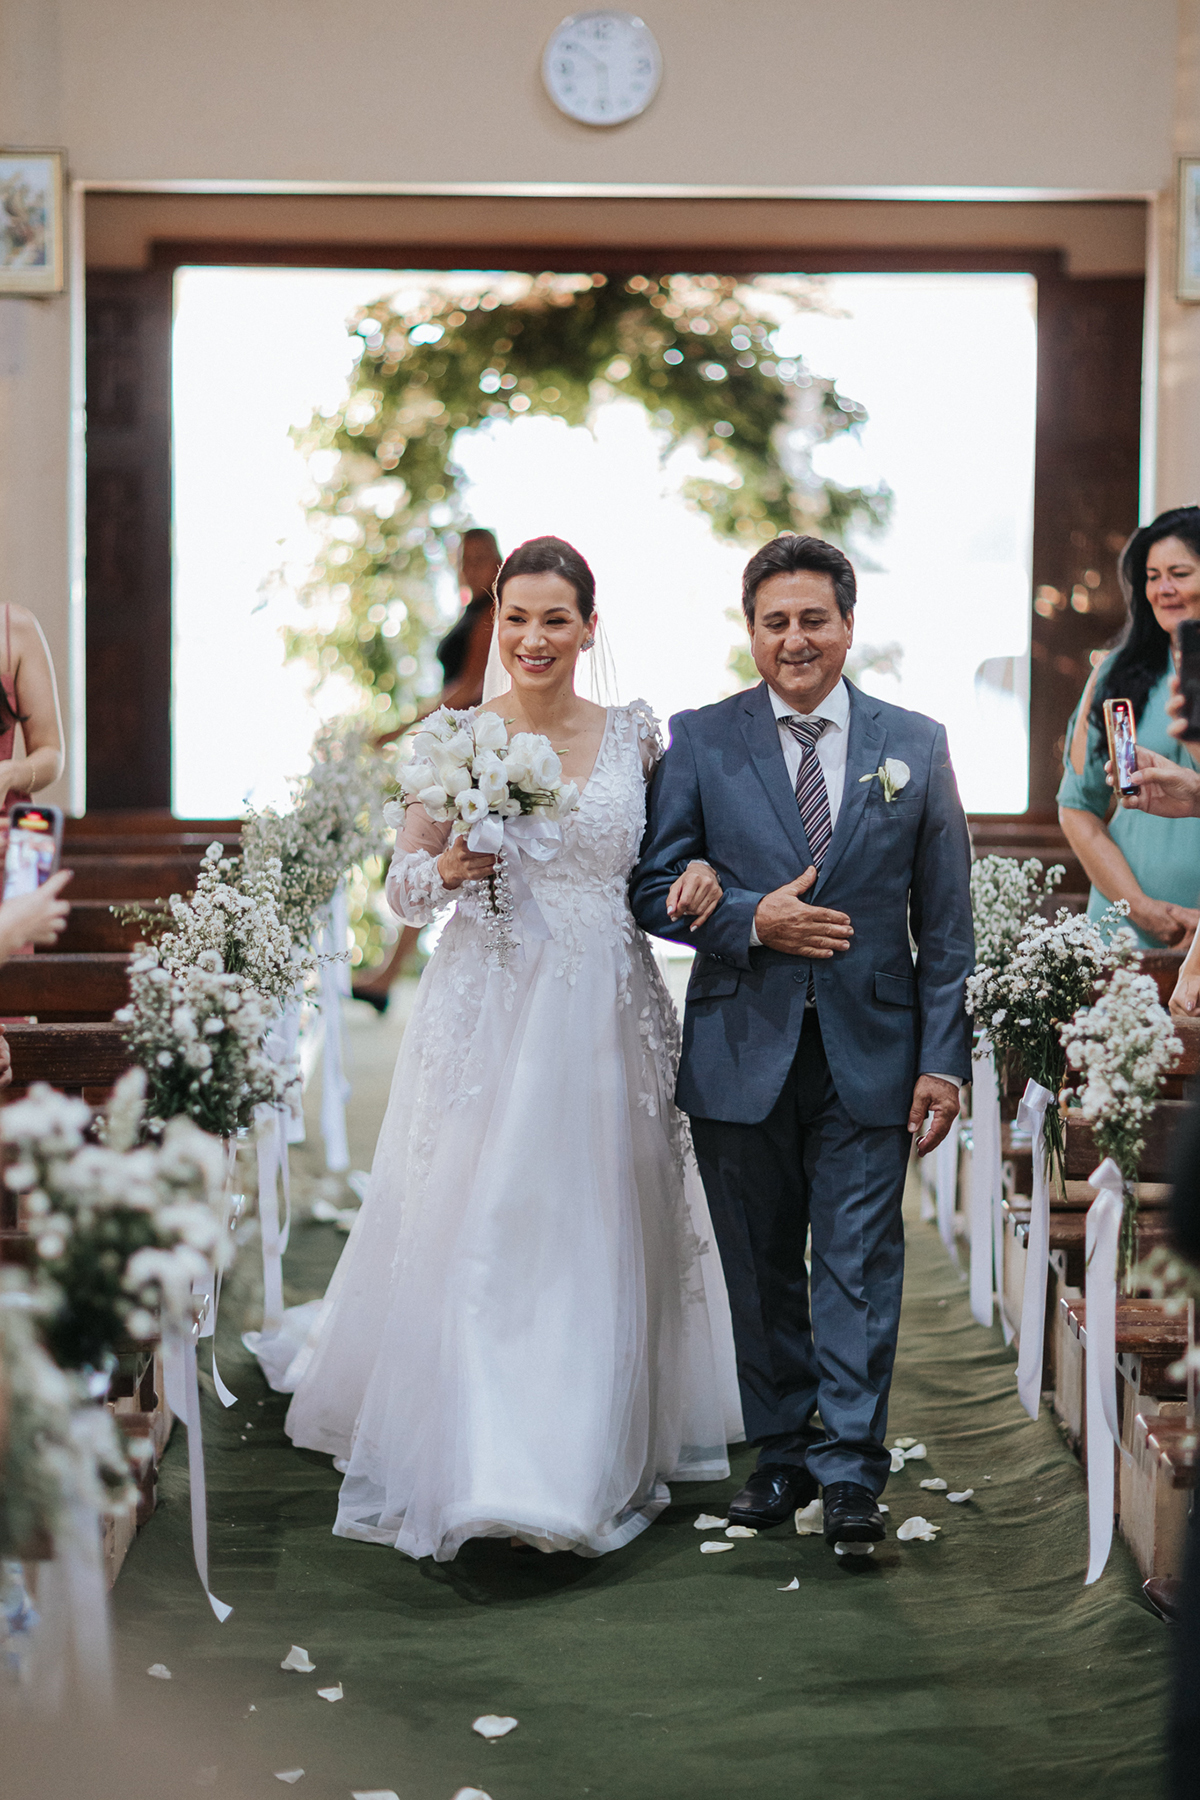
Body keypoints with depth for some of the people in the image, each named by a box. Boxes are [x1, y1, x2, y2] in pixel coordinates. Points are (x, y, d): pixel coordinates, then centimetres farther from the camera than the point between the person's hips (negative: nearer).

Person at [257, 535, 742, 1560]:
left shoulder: (637, 735, 4)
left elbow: (670, 850, 14)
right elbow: (402, 889, 5)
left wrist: (701, 872, -8)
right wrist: (446, 870, -16)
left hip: (608, 1018, 2)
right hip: (487, 1009, -1)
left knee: (601, 1235, 7)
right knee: (475, 1232, -5)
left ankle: (596, 1458, 22)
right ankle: (478, 1463, 5)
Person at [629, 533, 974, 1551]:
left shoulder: (916, 746, 5)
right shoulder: (698, 742, 3)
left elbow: (946, 922, 4)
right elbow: (655, 890, 2)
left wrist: (944, 1059, -2)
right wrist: (750, 921, -15)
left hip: (870, 1054, 0)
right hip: (741, 1054, 1)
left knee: (860, 1266, 0)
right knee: (761, 1268, 10)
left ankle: (850, 1466, 9)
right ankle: (782, 1452, 24)